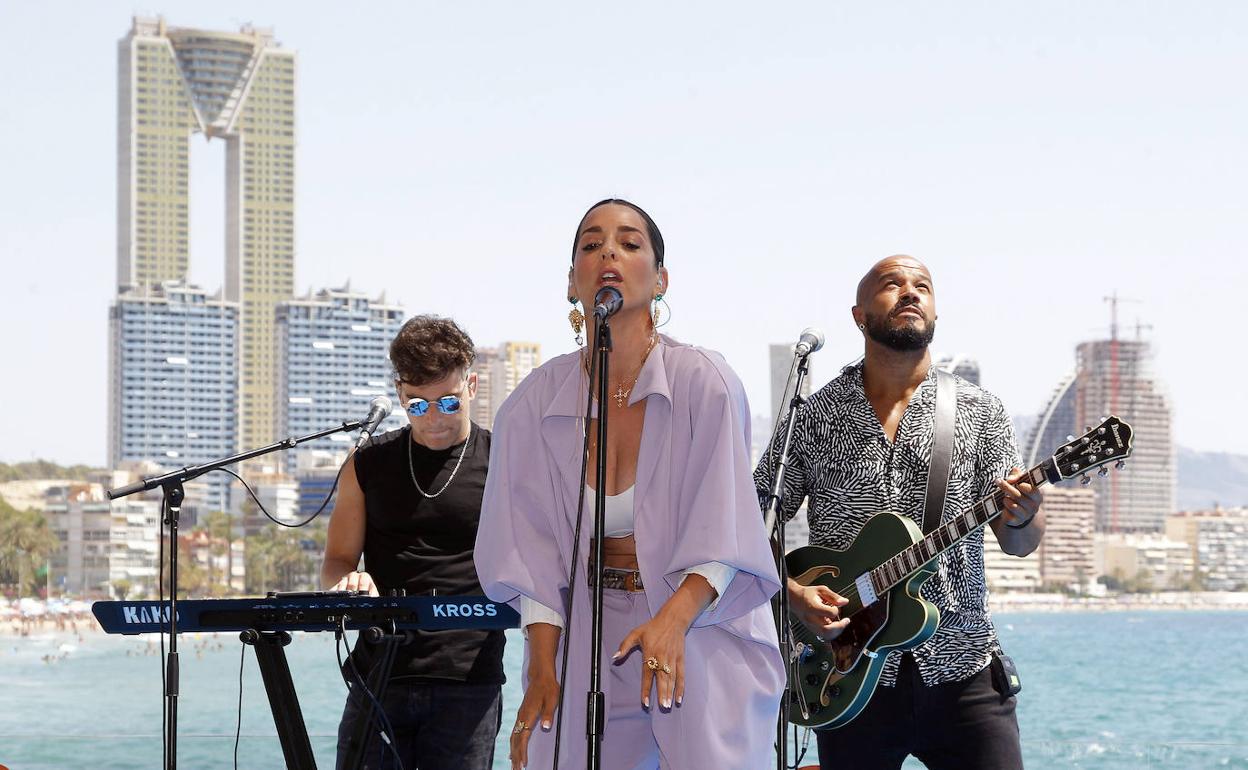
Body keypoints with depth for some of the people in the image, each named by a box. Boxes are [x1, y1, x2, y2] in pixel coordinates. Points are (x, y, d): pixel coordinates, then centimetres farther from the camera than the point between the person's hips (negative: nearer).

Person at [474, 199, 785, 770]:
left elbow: (722, 538, -13)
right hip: (589, 640, 3)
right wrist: (541, 667, -6)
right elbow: (534, 547, 1)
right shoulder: (536, 402, 0)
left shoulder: (704, 382, -10)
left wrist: (672, 621, -28)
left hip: (701, 627, -3)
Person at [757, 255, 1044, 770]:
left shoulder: (977, 412, 6)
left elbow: (1018, 545, 1)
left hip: (959, 668, 0)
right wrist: (793, 593, -10)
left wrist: (1020, 518, -21)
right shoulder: (814, 417, 5)